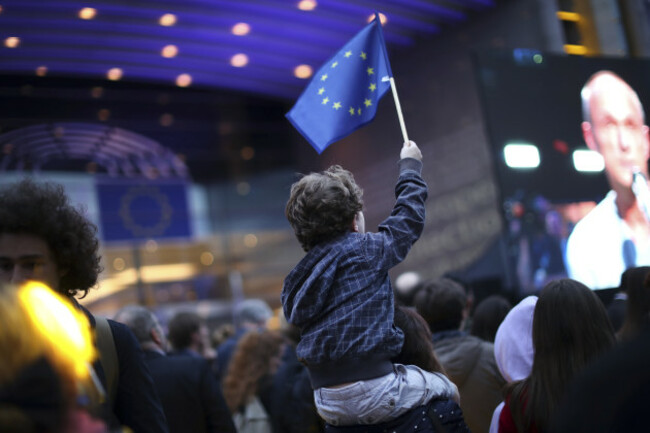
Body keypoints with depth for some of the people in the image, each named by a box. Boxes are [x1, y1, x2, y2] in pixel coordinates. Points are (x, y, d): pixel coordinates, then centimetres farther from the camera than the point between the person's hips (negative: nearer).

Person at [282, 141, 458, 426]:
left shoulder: (298, 277, 10)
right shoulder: (364, 251, -7)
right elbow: (409, 219, 8)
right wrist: (409, 166, 23)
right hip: (373, 395, -7)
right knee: (446, 391, 18)